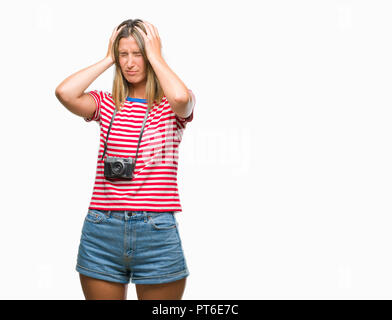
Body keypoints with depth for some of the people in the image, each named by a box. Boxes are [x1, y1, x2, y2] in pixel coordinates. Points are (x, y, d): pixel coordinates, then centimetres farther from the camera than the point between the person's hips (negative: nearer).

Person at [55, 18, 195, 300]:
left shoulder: (172, 107, 3)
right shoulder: (107, 104, 9)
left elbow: (182, 97, -22)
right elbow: (65, 93, -9)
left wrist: (155, 55, -6)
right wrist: (107, 60, 2)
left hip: (157, 233, -2)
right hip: (102, 231, 2)